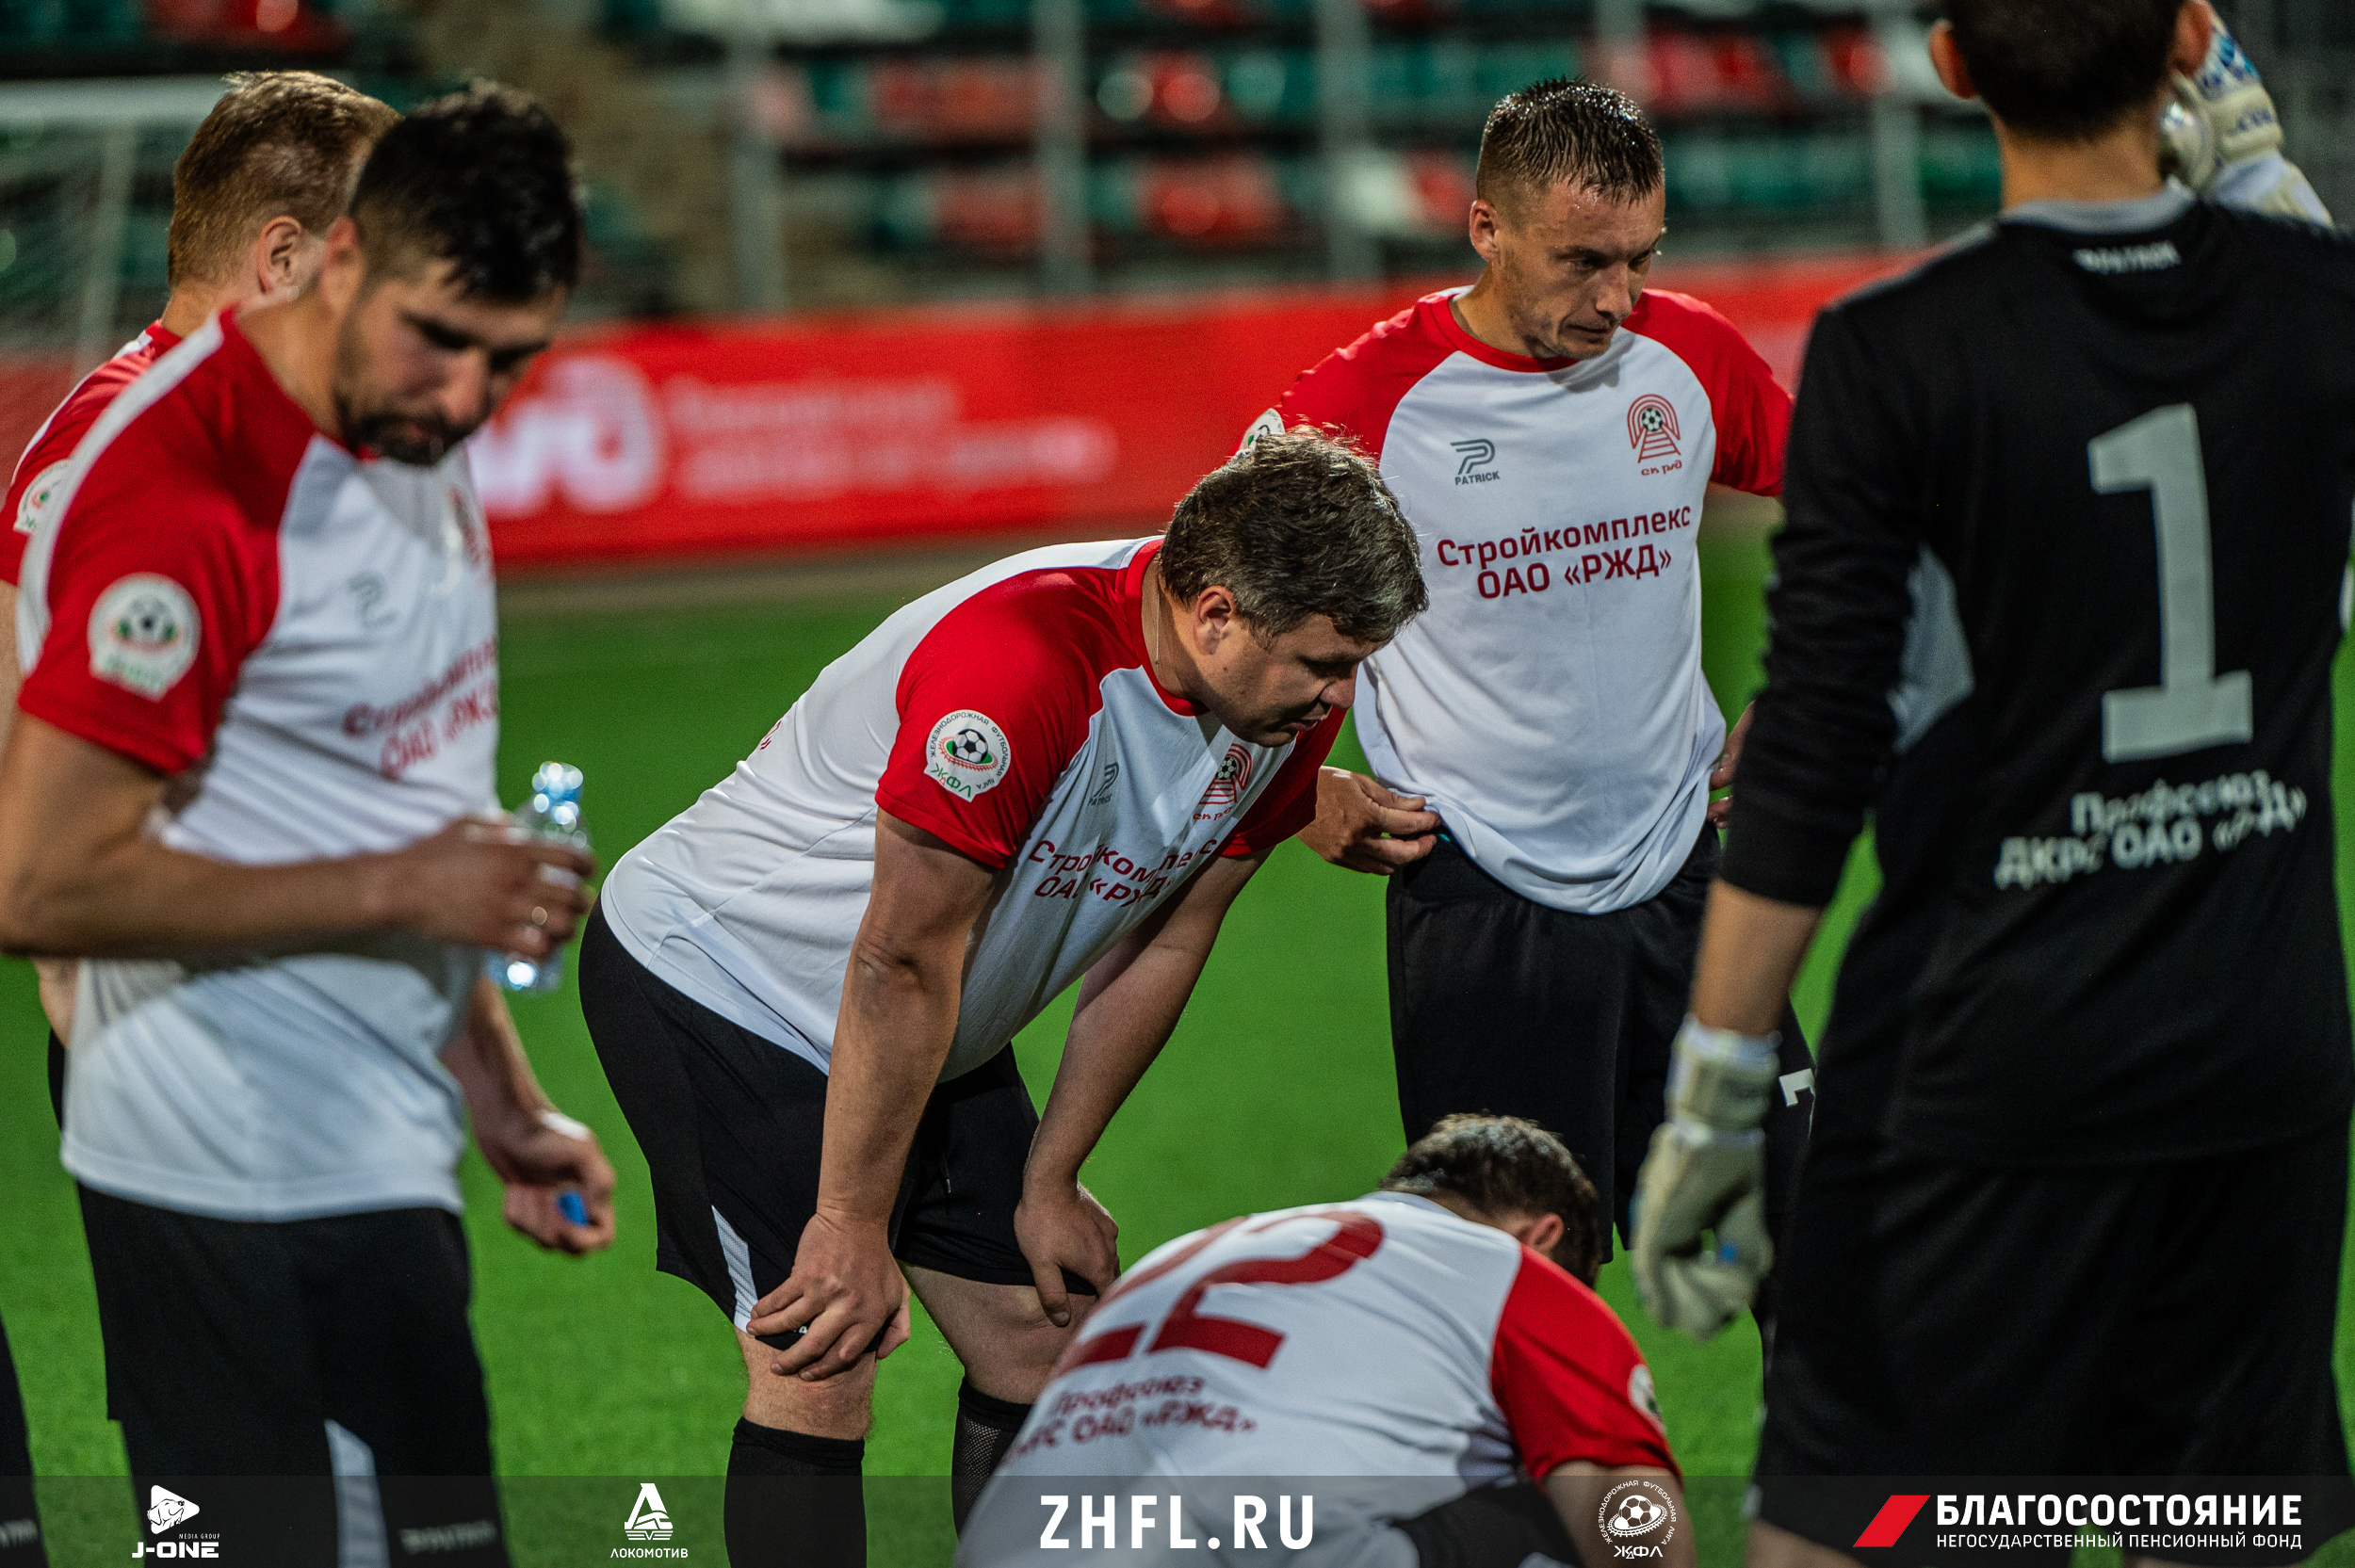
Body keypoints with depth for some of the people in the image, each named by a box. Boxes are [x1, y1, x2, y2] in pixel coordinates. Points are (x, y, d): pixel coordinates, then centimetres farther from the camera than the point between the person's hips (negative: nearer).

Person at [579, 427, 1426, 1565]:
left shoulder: (1288, 698, -11)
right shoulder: (1019, 664, -36)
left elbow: (1159, 948, 1)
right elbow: (902, 964, -28)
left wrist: (1049, 1182, 3)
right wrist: (852, 1226, -21)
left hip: (936, 1037, 8)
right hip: (714, 975, -8)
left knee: (1043, 1342, 5)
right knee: (820, 1369, -15)